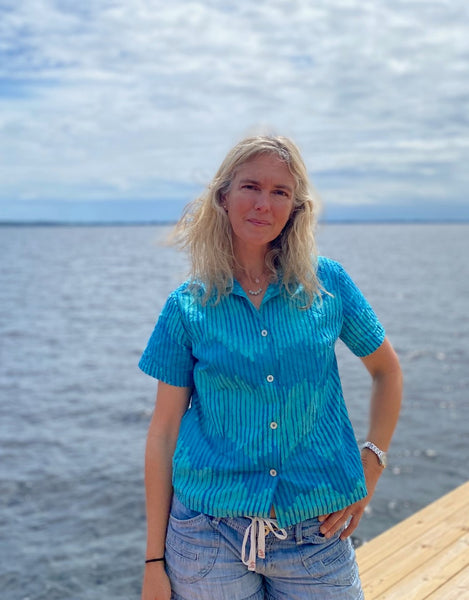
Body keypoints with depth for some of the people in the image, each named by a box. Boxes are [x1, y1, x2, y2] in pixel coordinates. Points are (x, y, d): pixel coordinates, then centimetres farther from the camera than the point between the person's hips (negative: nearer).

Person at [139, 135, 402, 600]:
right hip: (208, 535, -1)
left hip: (315, 536, 1)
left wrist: (372, 462, 1)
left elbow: (387, 370, 13)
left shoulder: (329, 284, -1)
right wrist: (155, 561, -1)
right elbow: (164, 430, -1)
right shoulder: (188, 306, -4)